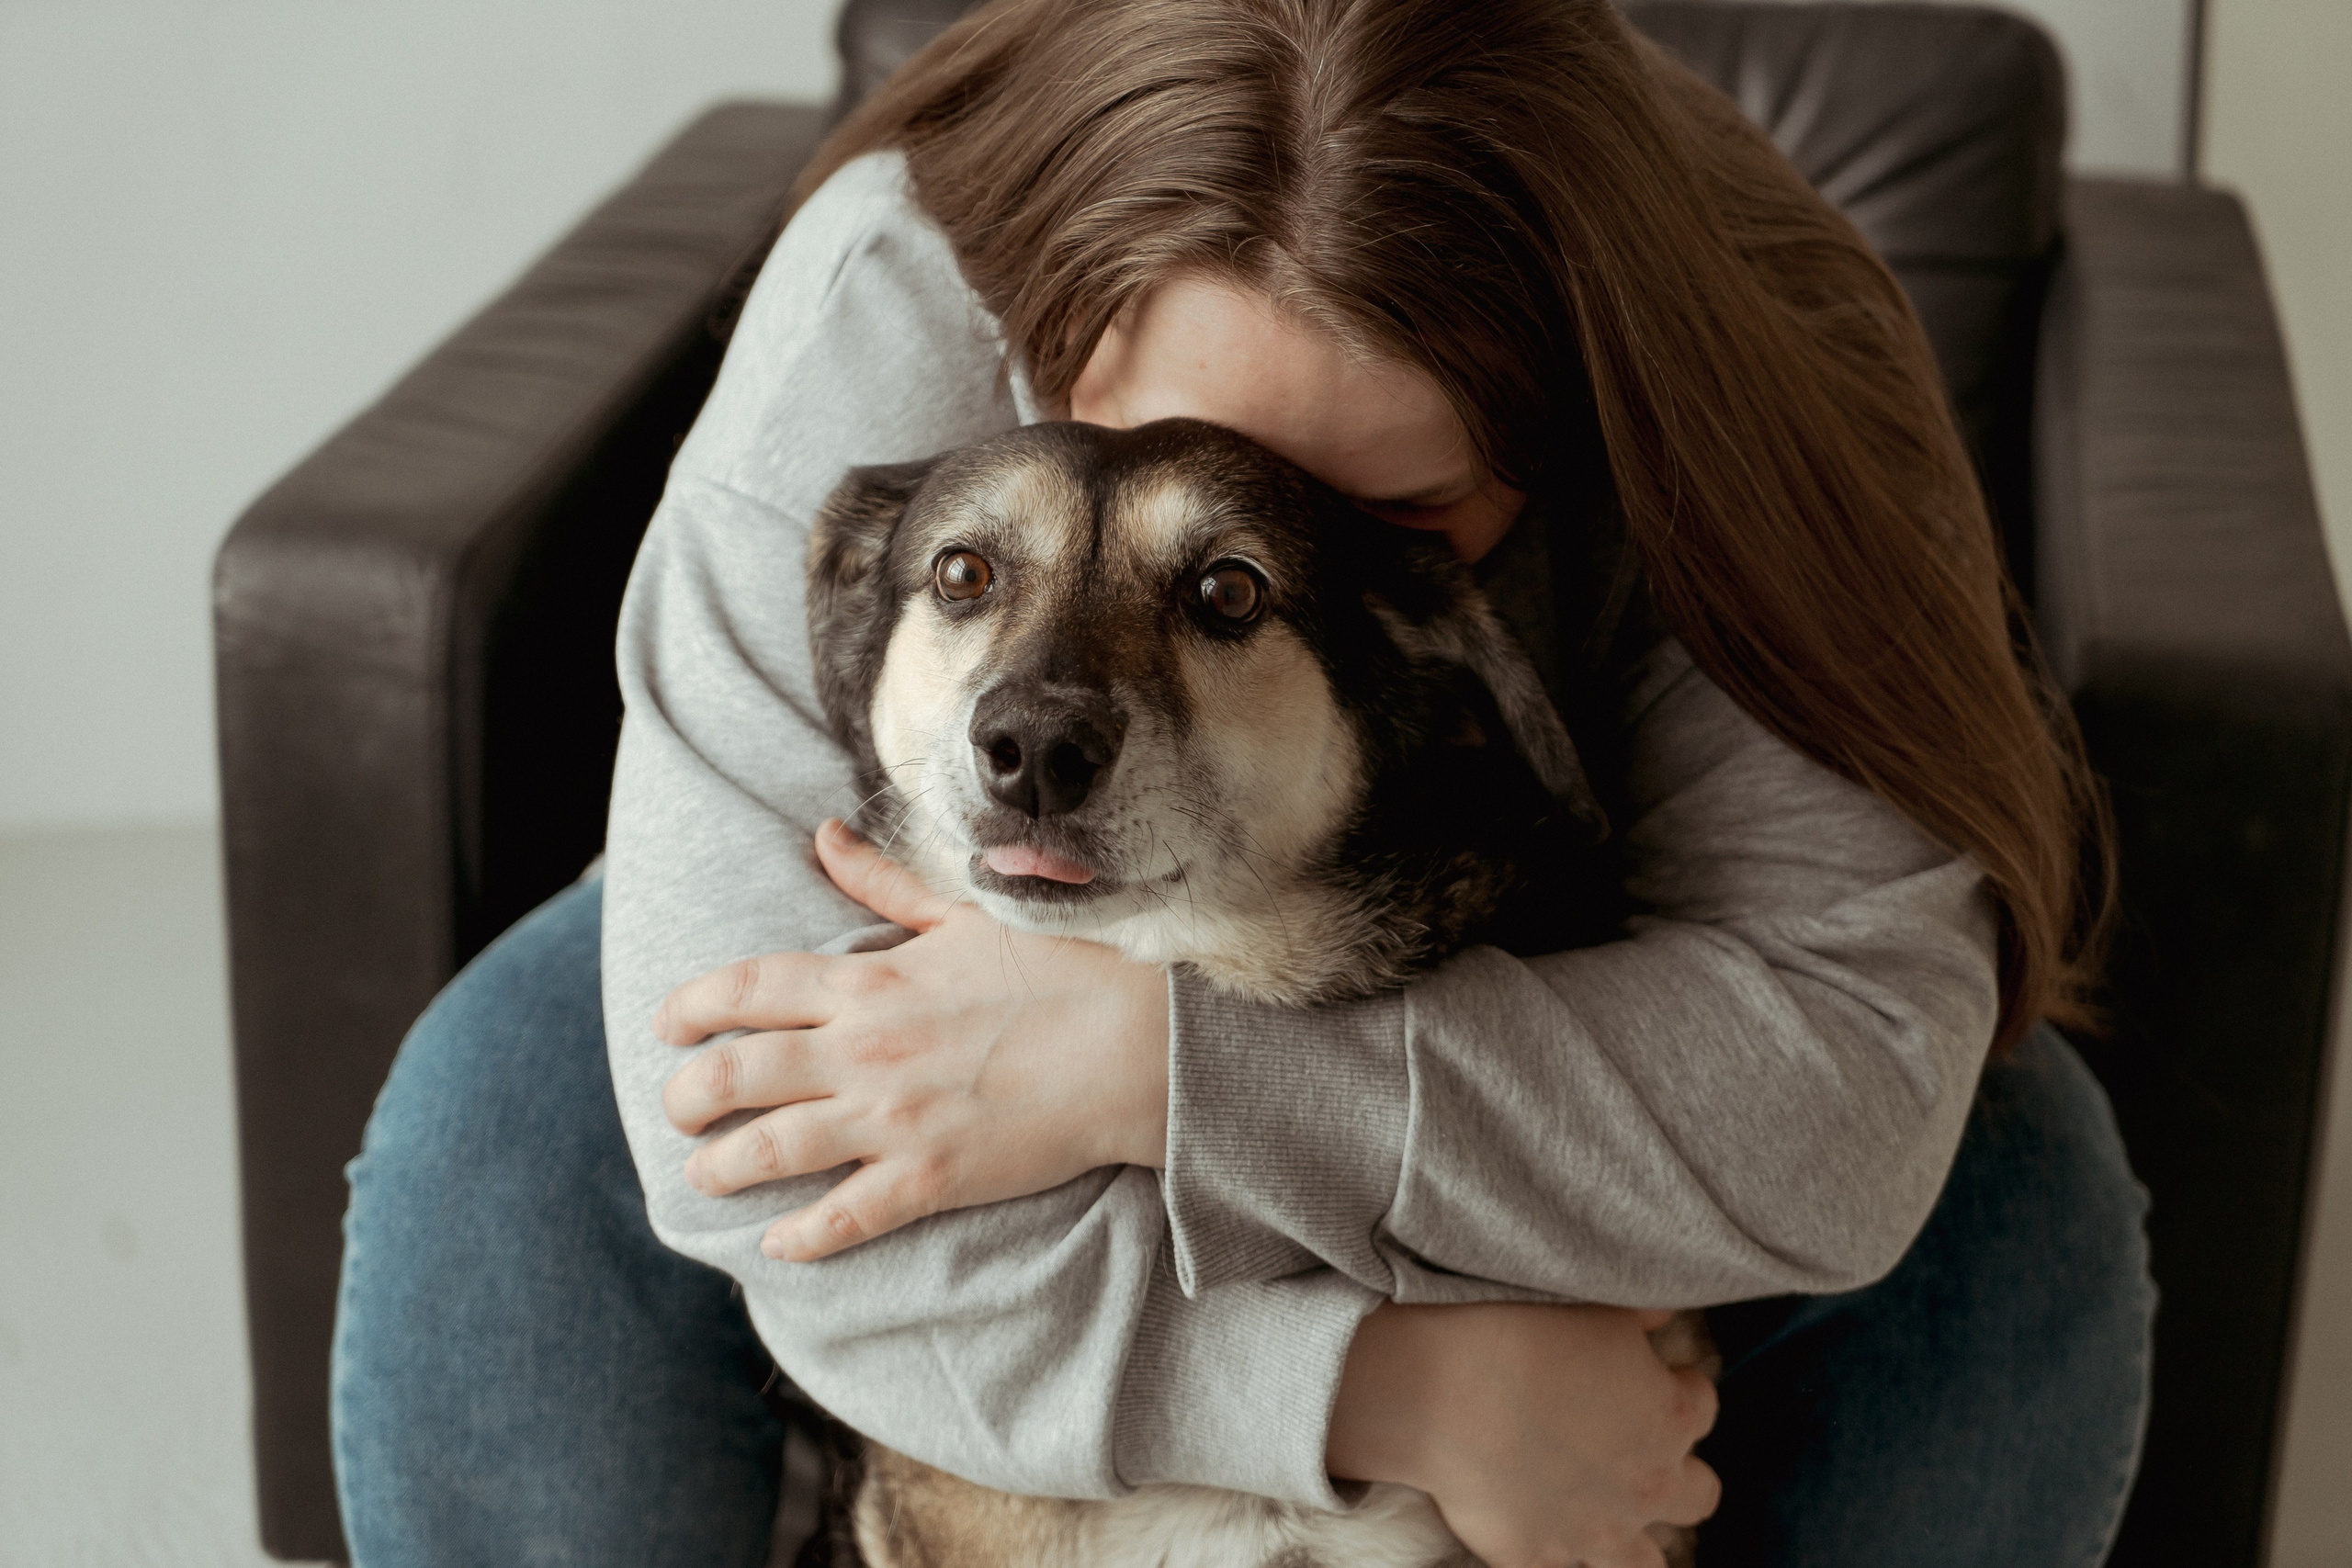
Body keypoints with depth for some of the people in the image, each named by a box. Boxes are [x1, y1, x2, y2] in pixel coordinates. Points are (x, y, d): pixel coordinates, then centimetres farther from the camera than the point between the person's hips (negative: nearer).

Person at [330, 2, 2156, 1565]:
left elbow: (1849, 1081, -41)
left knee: (2014, 1210, -23)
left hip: (1528, 986, 1)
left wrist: (1144, 1061, -45)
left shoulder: (1753, 389, -32)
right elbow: (770, 1166, -37)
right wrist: (1395, 1392, -43)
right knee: (503, 1125, -26)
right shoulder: (880, 330, -35)